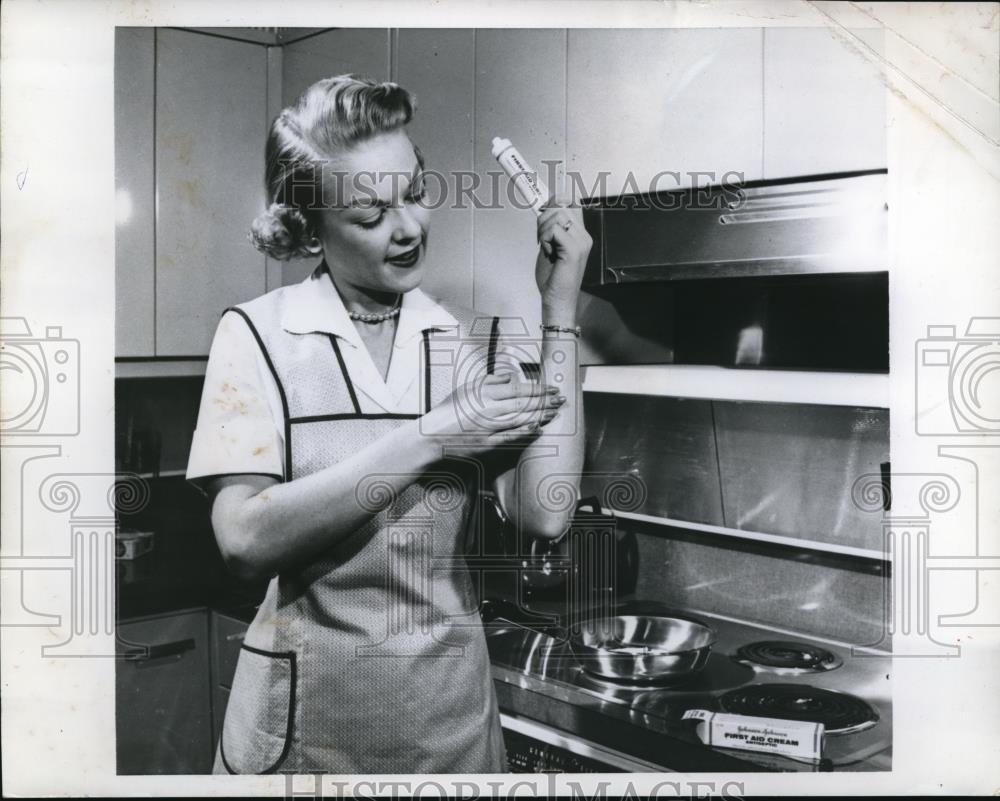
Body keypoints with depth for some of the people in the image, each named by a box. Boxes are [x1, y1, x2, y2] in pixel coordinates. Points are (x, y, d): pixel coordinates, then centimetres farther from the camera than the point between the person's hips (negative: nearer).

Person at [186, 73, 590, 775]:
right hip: (304, 716, -2)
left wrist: (560, 311, -15)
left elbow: (544, 514, -15)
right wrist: (431, 437, -20)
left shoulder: (471, 339, -2)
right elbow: (247, 541, -19)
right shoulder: (258, 334, -8)